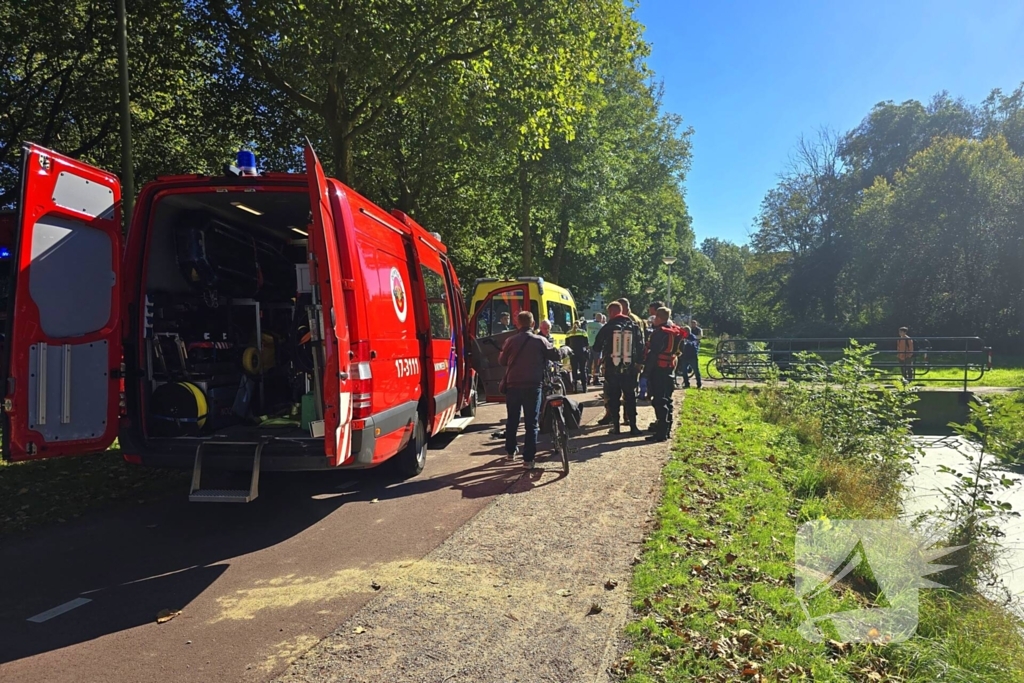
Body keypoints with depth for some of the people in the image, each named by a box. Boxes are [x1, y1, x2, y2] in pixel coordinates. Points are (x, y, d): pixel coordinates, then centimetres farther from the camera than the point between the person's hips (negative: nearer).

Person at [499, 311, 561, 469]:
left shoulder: (510, 341, 0)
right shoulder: (540, 341, -4)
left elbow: (502, 360, 9)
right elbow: (556, 355, -1)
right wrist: (566, 349, 20)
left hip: (512, 385, 2)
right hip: (532, 386, -2)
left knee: (512, 420, 19)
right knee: (532, 423, 2)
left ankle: (510, 450, 32)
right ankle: (528, 459, -2)